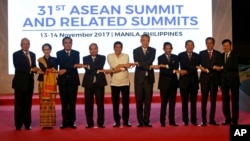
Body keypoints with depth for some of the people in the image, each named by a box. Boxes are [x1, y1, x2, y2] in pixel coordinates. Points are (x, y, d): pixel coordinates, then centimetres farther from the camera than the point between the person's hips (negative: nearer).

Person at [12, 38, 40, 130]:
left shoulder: (32, 55, 14)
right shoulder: (16, 54, -3)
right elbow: (17, 67, -16)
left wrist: (36, 69, -9)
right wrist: (31, 69, -21)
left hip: (29, 83, 5)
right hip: (20, 83, -5)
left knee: (28, 104, 8)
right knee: (19, 104, 1)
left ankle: (27, 124, 14)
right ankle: (18, 125, 7)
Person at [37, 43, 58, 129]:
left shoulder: (54, 59, 13)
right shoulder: (40, 60, 8)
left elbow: (55, 69, -3)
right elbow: (43, 69, -9)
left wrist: (46, 70, -11)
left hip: (52, 83, 1)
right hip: (43, 83, -1)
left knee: (51, 102, -2)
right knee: (44, 102, -5)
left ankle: (50, 122, 3)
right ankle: (44, 123, 0)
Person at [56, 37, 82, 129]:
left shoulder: (76, 53, 10)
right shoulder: (59, 53, 7)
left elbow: (77, 65, -3)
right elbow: (61, 64, -11)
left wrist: (66, 70, -13)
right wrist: (74, 66, -22)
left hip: (73, 80, 0)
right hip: (63, 80, 0)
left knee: (72, 102, 0)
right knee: (64, 102, 2)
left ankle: (71, 122, 5)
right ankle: (65, 122, 7)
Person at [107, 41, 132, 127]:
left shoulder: (126, 56, 5)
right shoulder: (110, 56, 4)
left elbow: (126, 67, -10)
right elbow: (114, 67, -13)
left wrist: (116, 69, -16)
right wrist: (124, 65, -11)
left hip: (125, 82, 0)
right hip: (114, 83, 0)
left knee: (126, 102, 1)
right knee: (115, 103, 3)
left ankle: (126, 121, 10)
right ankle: (117, 121, 12)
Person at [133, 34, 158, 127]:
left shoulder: (152, 50, 7)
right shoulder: (136, 51, 3)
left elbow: (150, 61, -11)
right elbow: (137, 64, -11)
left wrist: (139, 63, -17)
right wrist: (150, 67, -17)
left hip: (149, 78, 1)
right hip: (139, 78, -1)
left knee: (148, 101, 3)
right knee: (139, 101, 2)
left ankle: (146, 121, 9)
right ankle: (140, 121, 9)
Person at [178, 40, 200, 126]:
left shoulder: (197, 56, 9)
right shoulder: (181, 55, 4)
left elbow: (196, 68, -4)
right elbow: (183, 67, -10)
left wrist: (187, 72, -15)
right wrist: (193, 67, -14)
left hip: (194, 81, 1)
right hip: (184, 81, -1)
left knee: (193, 102, 4)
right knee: (184, 102, 3)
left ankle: (194, 120, 9)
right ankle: (185, 120, 8)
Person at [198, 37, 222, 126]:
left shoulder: (218, 54, 8)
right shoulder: (202, 53, 6)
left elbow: (219, 67, 0)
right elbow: (200, 65, -3)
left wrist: (207, 69, -13)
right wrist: (213, 67, -11)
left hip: (214, 79, 2)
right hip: (204, 79, -1)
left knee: (213, 100, 5)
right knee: (204, 100, -1)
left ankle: (212, 119, 12)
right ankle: (204, 120, 2)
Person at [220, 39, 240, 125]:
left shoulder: (235, 55, -2)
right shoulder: (221, 56, 11)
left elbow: (235, 66, -17)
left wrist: (223, 68, -17)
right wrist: (220, 81, 2)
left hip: (233, 80, -4)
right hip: (224, 81, 4)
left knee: (234, 100, 0)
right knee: (225, 101, 6)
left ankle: (234, 120, 5)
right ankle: (227, 119, 15)